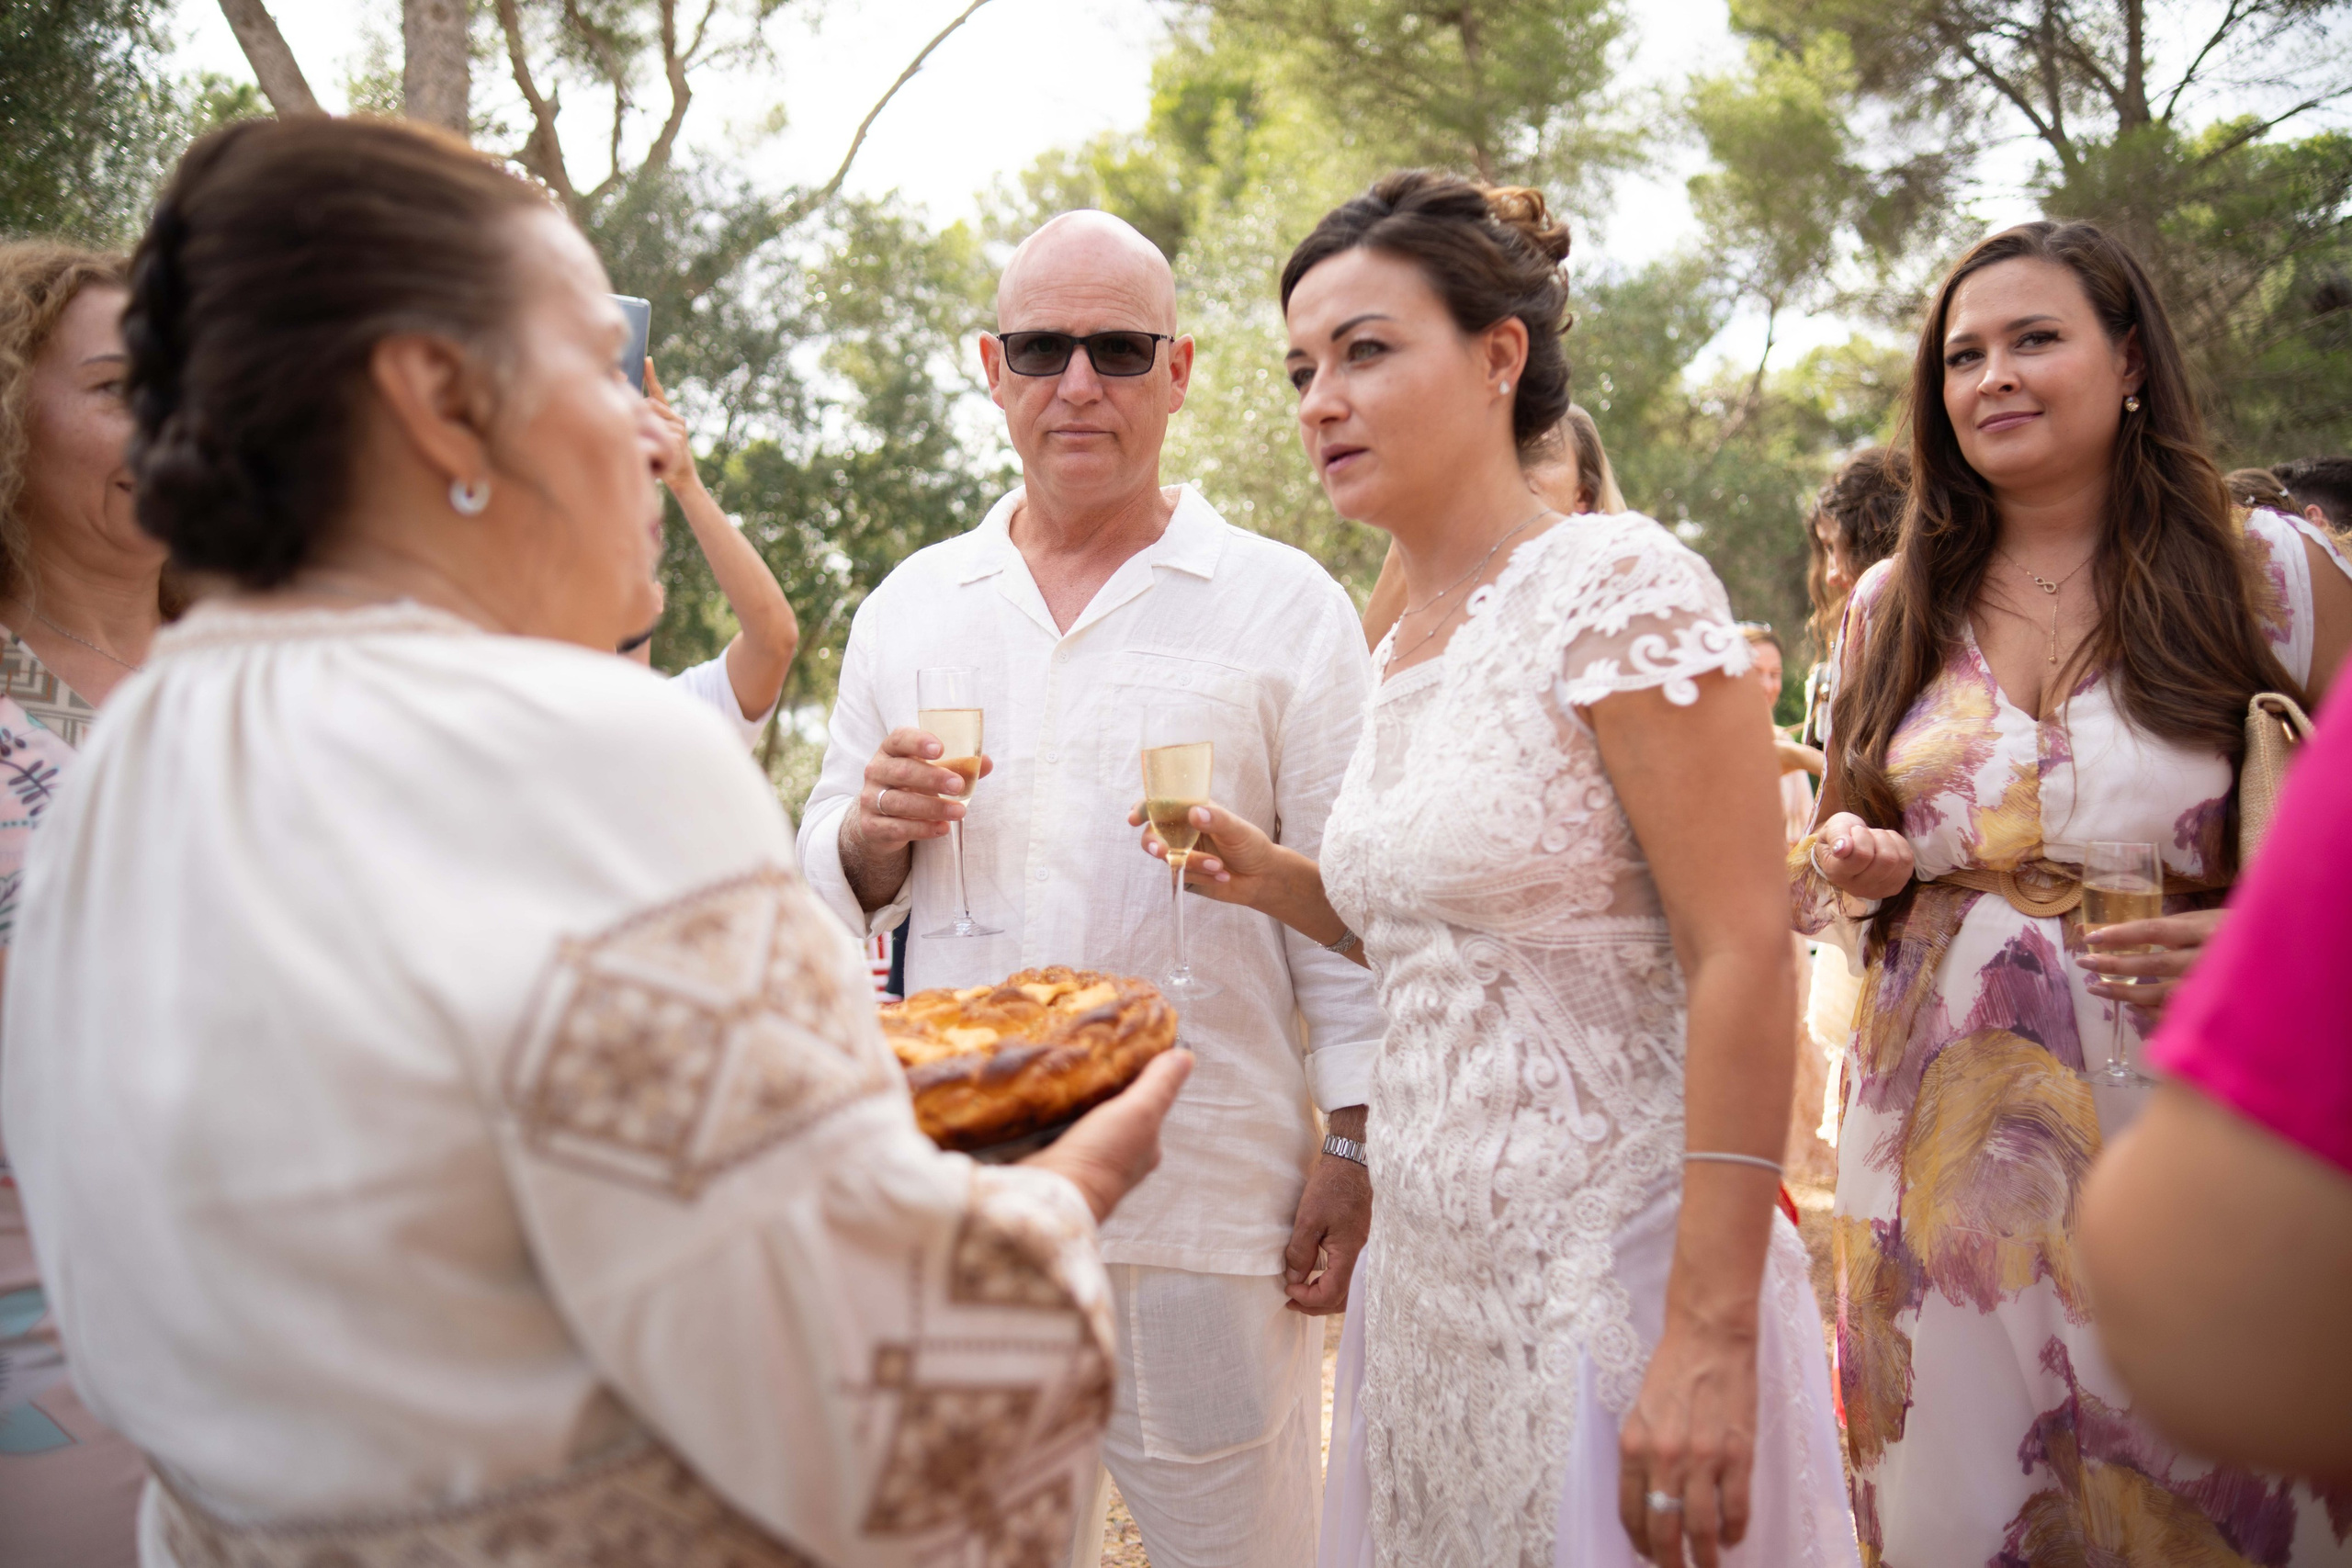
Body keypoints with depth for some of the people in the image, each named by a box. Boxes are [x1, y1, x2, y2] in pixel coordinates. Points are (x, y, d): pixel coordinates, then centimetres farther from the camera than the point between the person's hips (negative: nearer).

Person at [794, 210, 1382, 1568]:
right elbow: (834, 882, 14)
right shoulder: (909, 605, 10)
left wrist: (1354, 1151, -6)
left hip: (1212, 1199, -3)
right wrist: (875, 832, -8)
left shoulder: (1284, 603, 0)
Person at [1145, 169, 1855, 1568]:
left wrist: (1709, 1333, -22)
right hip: (1434, 1276, 8)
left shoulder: (1618, 588, -14)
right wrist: (1280, 883, 2)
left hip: (1610, 1278, -7)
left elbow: (1742, 958, -19)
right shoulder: (1403, 653, 9)